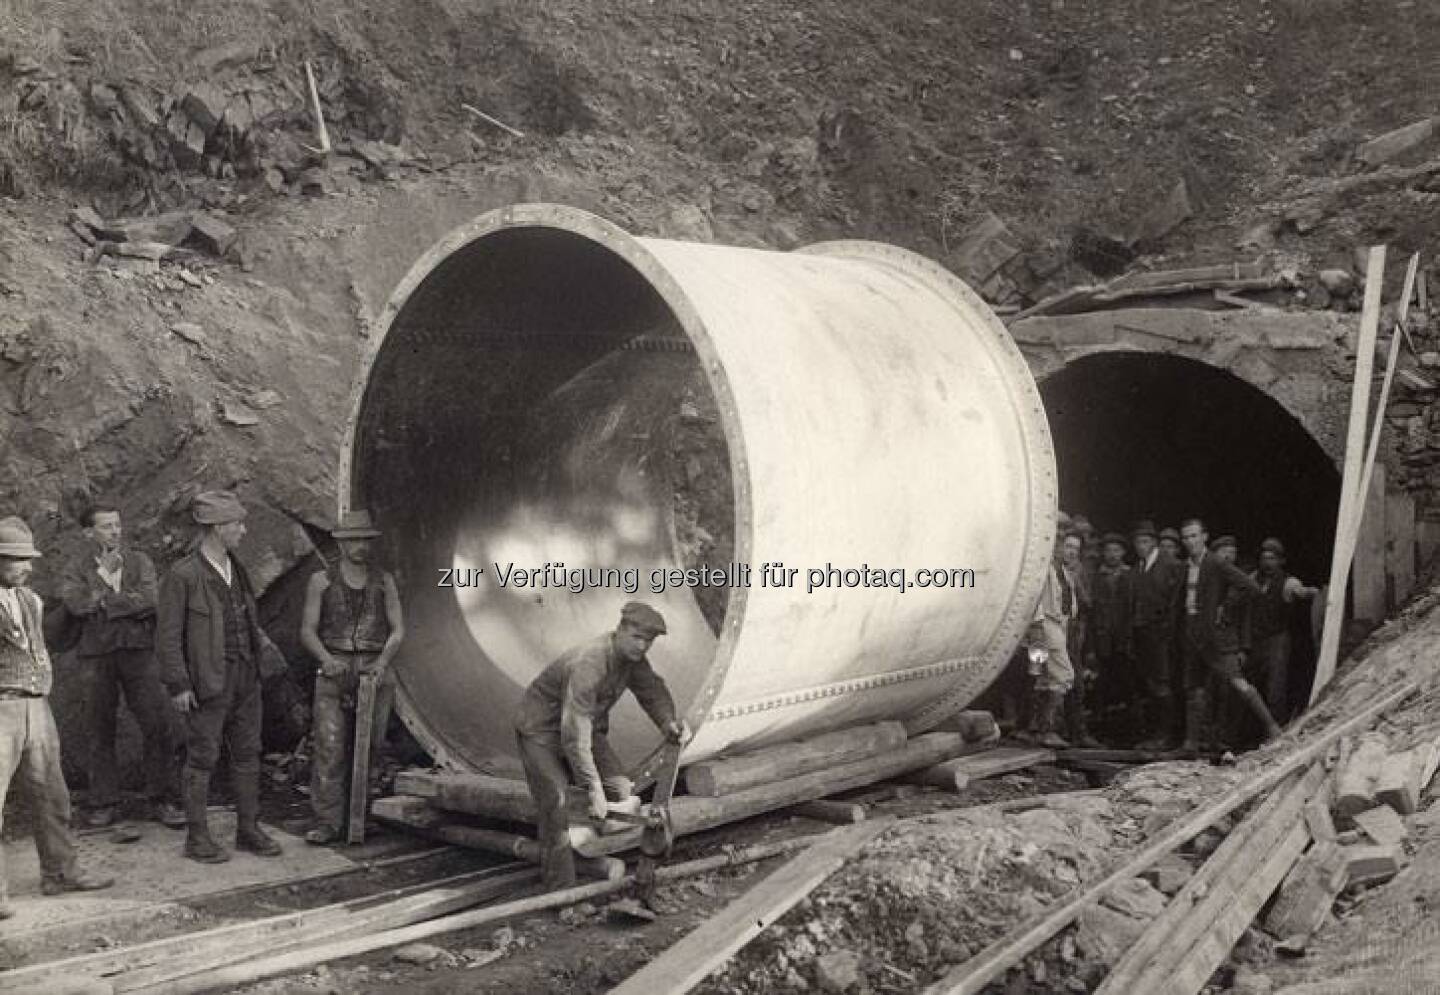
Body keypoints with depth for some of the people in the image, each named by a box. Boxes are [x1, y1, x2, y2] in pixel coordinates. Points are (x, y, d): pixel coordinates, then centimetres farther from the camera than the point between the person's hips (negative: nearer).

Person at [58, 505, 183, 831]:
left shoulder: (140, 562, 11)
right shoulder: (76, 569, 8)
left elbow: (149, 600, -7)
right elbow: (75, 603, -12)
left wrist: (104, 602, -7)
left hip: (138, 650, 0)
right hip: (96, 656, 0)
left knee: (156, 726, -5)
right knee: (100, 732, 5)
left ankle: (163, 800, 3)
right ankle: (103, 803, 16)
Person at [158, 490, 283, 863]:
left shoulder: (235, 569, 9)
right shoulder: (183, 574, -13)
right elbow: (169, 633, -12)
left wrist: (261, 640, 9)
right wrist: (178, 685, -15)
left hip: (246, 677, 7)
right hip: (209, 681, -7)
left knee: (248, 753, 11)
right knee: (202, 758, 2)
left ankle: (248, 829, 21)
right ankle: (197, 837, 13)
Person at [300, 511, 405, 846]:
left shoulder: (384, 581, 7)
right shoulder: (321, 580, 3)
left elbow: (397, 630, 3)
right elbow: (307, 631, 0)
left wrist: (382, 662, -15)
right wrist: (326, 659, -19)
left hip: (375, 671, 1)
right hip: (335, 671, -1)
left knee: (369, 746, 1)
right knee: (329, 746, -9)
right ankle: (327, 822, -8)